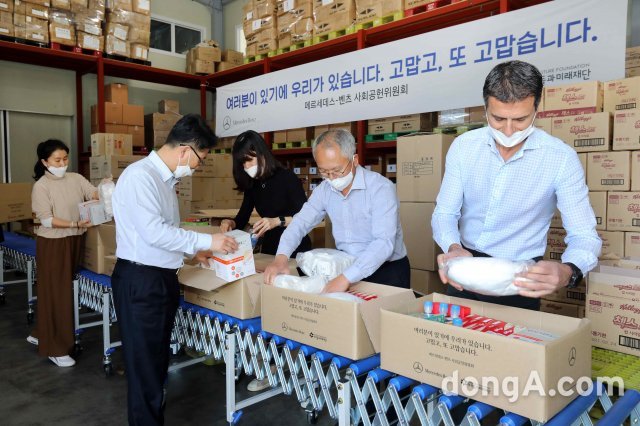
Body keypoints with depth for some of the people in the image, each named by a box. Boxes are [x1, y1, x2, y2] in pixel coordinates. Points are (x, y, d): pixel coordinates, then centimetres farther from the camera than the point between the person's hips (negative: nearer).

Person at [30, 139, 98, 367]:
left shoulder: (76, 178, 4)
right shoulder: (41, 186, -10)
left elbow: (96, 194, -7)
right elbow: (46, 220, -17)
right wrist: (76, 224, -26)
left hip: (74, 241, 6)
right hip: (52, 244, -5)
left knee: (63, 290, 15)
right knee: (55, 293, 0)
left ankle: (41, 334, 35)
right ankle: (56, 349, 11)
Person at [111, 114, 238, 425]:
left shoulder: (165, 178, 11)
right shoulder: (140, 176, -18)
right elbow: (155, 232, -25)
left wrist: (193, 250, 12)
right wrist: (207, 241, -20)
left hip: (164, 278, 10)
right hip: (140, 281, -9)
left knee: (158, 362, 19)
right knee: (144, 365, 3)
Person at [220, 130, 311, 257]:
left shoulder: (287, 177, -10)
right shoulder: (251, 184, 6)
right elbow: (242, 219, 9)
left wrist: (277, 221, -28)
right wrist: (230, 223, -11)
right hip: (269, 249, 4)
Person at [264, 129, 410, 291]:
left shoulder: (381, 188, -19)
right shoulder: (324, 190, 0)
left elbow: (384, 242, -27)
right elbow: (301, 222, 1)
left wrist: (346, 278, -37)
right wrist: (281, 257, -17)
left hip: (387, 270, -5)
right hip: (346, 267, 6)